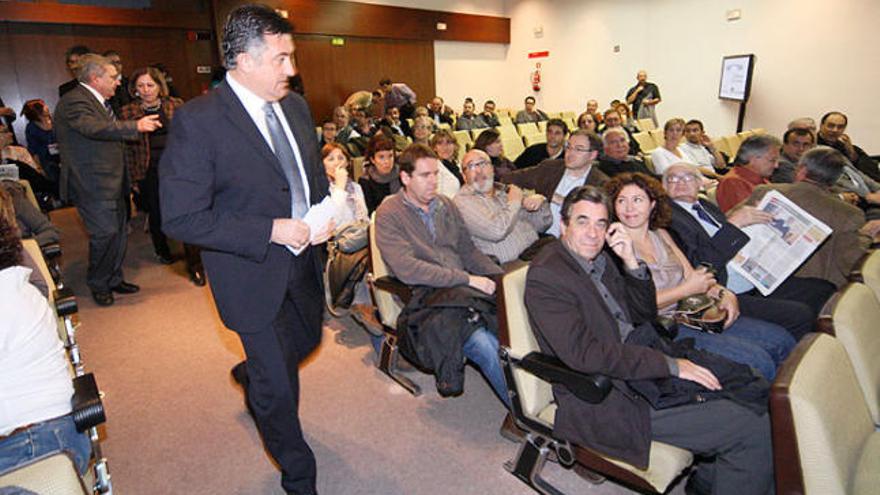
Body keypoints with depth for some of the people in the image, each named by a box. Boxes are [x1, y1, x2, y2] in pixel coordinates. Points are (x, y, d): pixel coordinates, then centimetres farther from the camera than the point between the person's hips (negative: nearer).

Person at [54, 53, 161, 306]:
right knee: (106, 233, -9)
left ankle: (114, 280, 26)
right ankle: (98, 285, 9)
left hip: (111, 181, 10)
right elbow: (95, 127, -34)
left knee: (119, 231, 13)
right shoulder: (74, 101, -15)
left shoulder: (98, 101, 16)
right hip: (92, 184, -10)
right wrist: (136, 126, -41)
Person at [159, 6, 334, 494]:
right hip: (254, 278, -7)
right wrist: (271, 231, -25)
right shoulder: (196, 121, -20)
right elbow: (181, 218, -21)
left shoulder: (295, 105, 2)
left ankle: (250, 376, 63)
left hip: (303, 265, 7)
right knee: (279, 388, 9)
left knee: (306, 340, 29)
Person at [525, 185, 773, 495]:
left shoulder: (600, 258, 9)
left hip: (639, 359, 9)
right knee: (755, 429, -12)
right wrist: (670, 365, -21)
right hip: (608, 399, -9)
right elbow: (584, 353, -25)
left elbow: (645, 314, 12)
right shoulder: (545, 277, -18)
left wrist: (631, 261, -4)